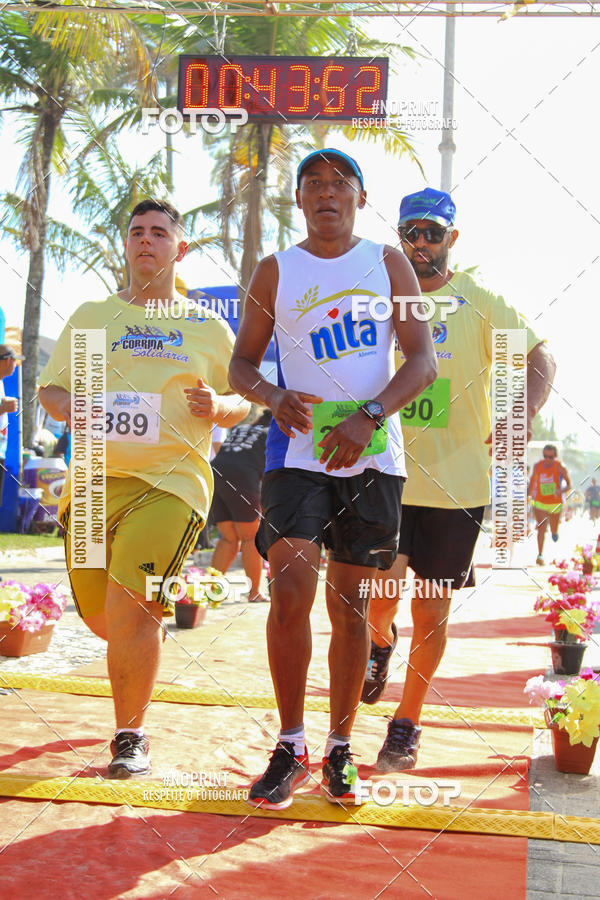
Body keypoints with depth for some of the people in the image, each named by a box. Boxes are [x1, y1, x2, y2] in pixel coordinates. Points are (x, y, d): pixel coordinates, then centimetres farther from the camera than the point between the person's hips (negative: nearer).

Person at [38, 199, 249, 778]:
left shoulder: (209, 327, 11)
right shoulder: (90, 317, 14)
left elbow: (244, 403, 15)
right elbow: (49, 387, 15)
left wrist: (218, 406, -8)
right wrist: (70, 409, -7)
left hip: (172, 479, -3)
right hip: (96, 477, 3)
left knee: (126, 604, -19)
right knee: (102, 618, 6)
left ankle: (131, 737, -3)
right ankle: (152, 614, 43)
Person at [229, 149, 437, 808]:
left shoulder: (388, 264, 9)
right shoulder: (275, 271, 9)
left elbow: (423, 360, 1)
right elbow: (241, 363, 11)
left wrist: (369, 417, -16)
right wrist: (274, 396, -13)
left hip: (372, 456, 1)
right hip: (298, 451, 0)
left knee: (350, 606, 5)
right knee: (290, 593, -14)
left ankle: (338, 752, 17)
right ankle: (290, 747, 1)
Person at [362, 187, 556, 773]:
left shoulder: (479, 303, 3)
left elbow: (539, 357, 2)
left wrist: (523, 414, -14)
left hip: (457, 480, -1)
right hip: (387, 473, 1)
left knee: (431, 611, 5)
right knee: (380, 596, -7)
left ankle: (407, 723, 22)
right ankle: (381, 642, 30)